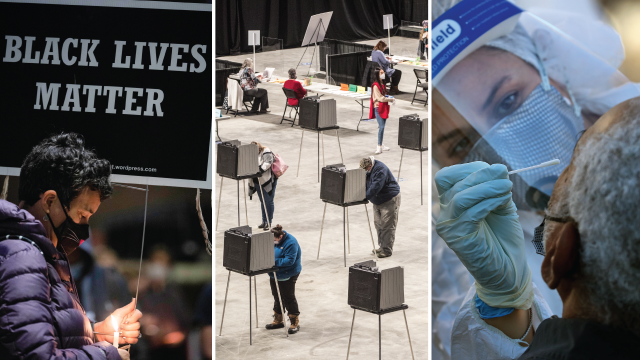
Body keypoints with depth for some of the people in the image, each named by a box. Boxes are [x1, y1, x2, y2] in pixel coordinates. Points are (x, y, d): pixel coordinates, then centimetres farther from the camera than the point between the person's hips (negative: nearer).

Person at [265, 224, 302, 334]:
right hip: (275, 274, 8)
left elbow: (289, 260, -28)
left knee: (289, 298, -1)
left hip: (288, 276, -8)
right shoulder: (273, 240, 0)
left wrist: (274, 261, -30)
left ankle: (295, 323, 9)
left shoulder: (291, 243, -24)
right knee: (277, 297, 16)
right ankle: (278, 321, 29)